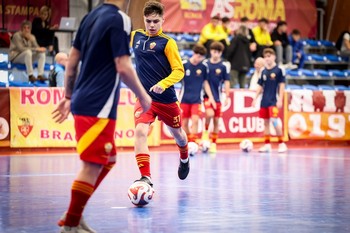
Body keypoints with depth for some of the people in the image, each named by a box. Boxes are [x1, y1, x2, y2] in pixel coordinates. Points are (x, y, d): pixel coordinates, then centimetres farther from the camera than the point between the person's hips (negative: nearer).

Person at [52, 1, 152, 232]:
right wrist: (143, 96, -4)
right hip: (98, 106, -9)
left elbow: (72, 60, 15)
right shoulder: (119, 19, -12)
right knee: (93, 165, -4)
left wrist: (68, 96, 22)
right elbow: (123, 67, -17)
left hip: (84, 100, 9)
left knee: (108, 160, 18)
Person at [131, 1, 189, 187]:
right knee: (140, 131, -25)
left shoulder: (167, 42, -10)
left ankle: (184, 159, 54)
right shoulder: (135, 36, 2)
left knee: (177, 133, 20)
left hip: (167, 99, -1)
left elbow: (179, 71, -15)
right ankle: (145, 177, -28)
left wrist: (163, 84, -29)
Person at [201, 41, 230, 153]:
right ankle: (206, 131, 4)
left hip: (217, 97, 1)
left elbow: (226, 82, 1)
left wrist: (227, 97, -5)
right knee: (210, 114, -25)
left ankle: (213, 144, 15)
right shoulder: (205, 63, 1)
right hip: (207, 95, -1)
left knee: (216, 120, 4)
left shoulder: (224, 65, -2)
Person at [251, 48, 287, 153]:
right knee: (266, 122, 8)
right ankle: (267, 144, 14)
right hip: (264, 101, 6)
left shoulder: (278, 70, -5)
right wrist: (255, 99, 12)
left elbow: (282, 85, -6)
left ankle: (282, 143, -5)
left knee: (274, 120, -15)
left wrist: (280, 100, -11)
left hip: (273, 101, -6)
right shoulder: (264, 71, 10)